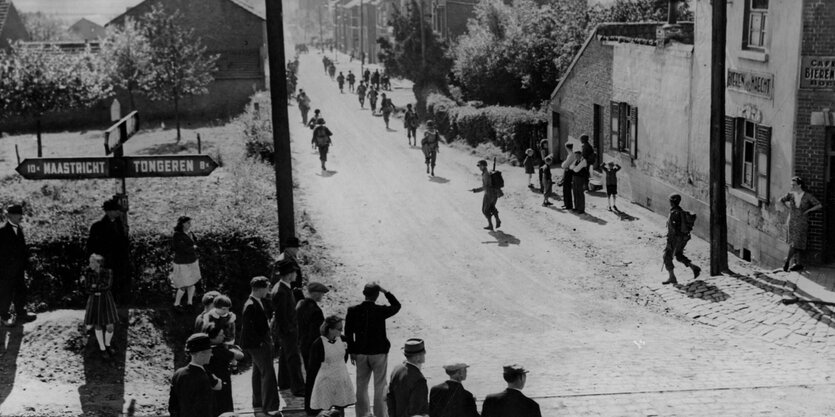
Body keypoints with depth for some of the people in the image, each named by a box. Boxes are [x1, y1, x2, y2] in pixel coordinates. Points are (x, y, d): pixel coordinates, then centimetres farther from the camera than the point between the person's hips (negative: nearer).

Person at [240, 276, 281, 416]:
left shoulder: (258, 302, 9)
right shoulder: (250, 306, -21)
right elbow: (247, 329, -22)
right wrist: (260, 341, -19)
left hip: (262, 343, 11)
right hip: (258, 345, -11)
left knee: (258, 373, 19)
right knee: (268, 373, -10)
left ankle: (258, 404, 30)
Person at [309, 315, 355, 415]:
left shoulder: (342, 339, -1)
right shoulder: (317, 344, -18)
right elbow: (313, 366, -8)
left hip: (342, 380, 5)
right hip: (325, 383, -5)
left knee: (340, 408, 11)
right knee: (325, 411, -2)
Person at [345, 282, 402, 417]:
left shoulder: (353, 311, -8)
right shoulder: (381, 311, -16)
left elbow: (348, 333, -2)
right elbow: (397, 306, 4)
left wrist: (352, 352, 7)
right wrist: (385, 291, -1)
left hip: (361, 353, 3)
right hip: (379, 353, -3)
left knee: (361, 387, 14)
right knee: (380, 387, 9)